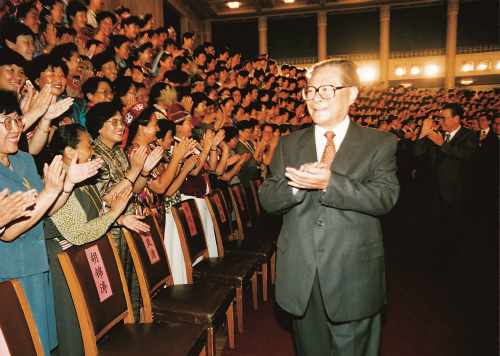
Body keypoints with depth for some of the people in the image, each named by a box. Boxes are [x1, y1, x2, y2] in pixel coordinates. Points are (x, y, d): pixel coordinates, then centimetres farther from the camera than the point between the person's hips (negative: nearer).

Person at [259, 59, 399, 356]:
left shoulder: (380, 144, -1)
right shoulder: (288, 145, 7)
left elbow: (385, 198, -15)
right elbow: (267, 200, -1)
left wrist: (329, 182, -28)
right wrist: (297, 184, -21)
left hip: (353, 278, -2)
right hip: (301, 277, 3)